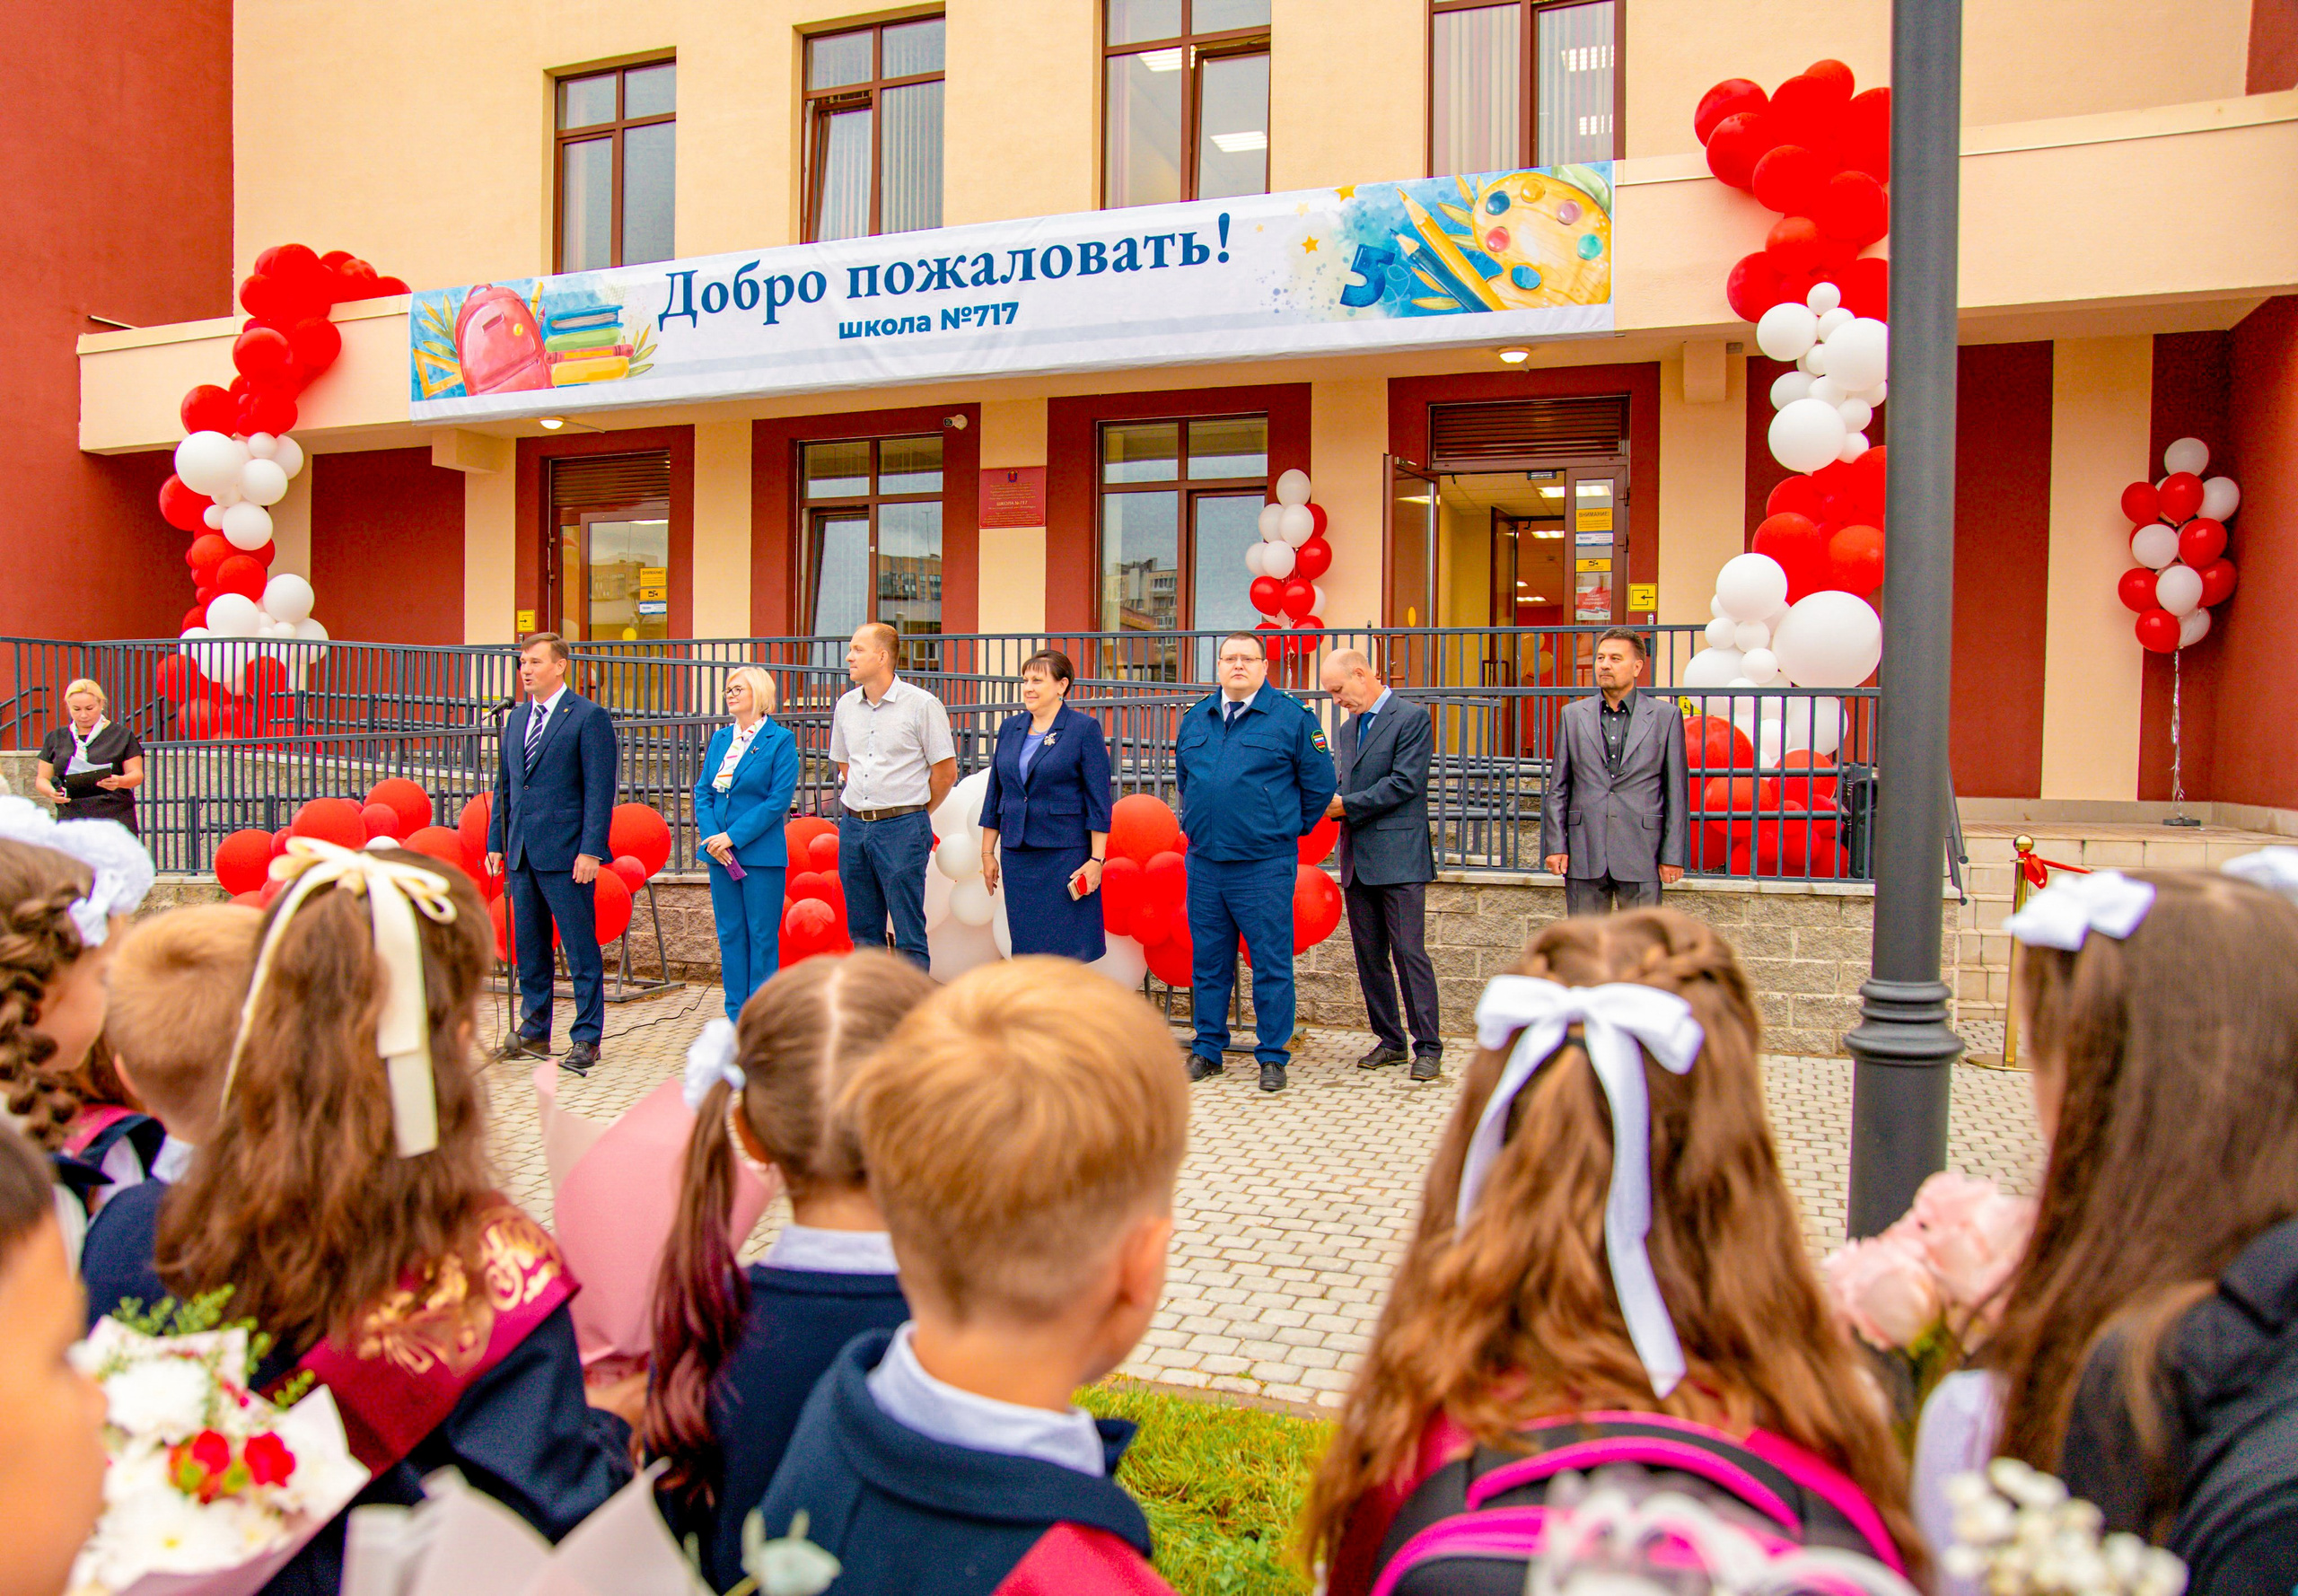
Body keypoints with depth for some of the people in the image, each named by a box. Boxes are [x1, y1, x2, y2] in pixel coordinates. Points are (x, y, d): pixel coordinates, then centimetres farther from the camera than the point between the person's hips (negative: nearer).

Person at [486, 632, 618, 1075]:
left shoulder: (589, 717, -6)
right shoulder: (517, 718, 16)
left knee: (581, 949, -1)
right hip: (521, 852, 7)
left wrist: (590, 851, -16)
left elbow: (600, 789, -10)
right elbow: (504, 785, 20)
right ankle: (533, 1032, 24)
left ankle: (586, 1038, 7)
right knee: (529, 949, 13)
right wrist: (496, 843, 12)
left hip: (565, 853, -7)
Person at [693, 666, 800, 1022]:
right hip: (721, 854, 6)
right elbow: (703, 792, 12)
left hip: (761, 854, -6)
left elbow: (779, 799, -11)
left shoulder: (780, 740, -4)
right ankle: (737, 1017, 18)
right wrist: (711, 836, -5)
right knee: (730, 935, 10)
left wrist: (733, 836, -14)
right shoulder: (720, 739, 13)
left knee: (762, 937, -1)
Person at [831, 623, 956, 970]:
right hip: (853, 825, 6)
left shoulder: (922, 704, -7)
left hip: (902, 827, -6)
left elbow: (946, 771, -3)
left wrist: (916, 813, 4)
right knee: (862, 929, 11)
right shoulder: (846, 706, 10)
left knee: (909, 932, -3)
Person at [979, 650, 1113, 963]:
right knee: (1026, 945, 9)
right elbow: (995, 793, 16)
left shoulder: (1084, 729, -4)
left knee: (1068, 949, -2)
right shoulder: (1010, 728, 11)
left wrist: (1096, 859, -11)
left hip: (1065, 852, -5)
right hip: (1016, 853, 5)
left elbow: (1099, 800, -6)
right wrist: (987, 853, 13)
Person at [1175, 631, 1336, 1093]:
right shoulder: (1196, 718, 11)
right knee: (1209, 962, 12)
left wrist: (1290, 829, 5)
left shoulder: (1292, 717, -3)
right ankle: (1208, 1049, 22)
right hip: (1204, 861, 5)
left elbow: (1319, 784, 1)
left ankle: (1272, 1056, 10)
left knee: (1271, 963, 0)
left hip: (1264, 865, -4)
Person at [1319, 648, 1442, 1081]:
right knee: (1369, 956, 10)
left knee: (1409, 952, -7)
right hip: (1358, 861, 8)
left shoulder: (1412, 718, -6)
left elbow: (1403, 783, -14)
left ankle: (1428, 1047, 0)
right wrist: (1331, 802, 0)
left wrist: (1346, 806, -12)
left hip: (1398, 858, -8)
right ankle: (1389, 1040, 19)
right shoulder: (1349, 728, 19)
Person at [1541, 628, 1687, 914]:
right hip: (1584, 854, 2)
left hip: (1641, 857, -2)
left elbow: (1676, 792, 2)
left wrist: (1673, 855, -2)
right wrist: (1555, 845, 1)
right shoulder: (1573, 715, 9)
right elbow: (1557, 788, 9)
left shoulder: (1665, 716, 3)